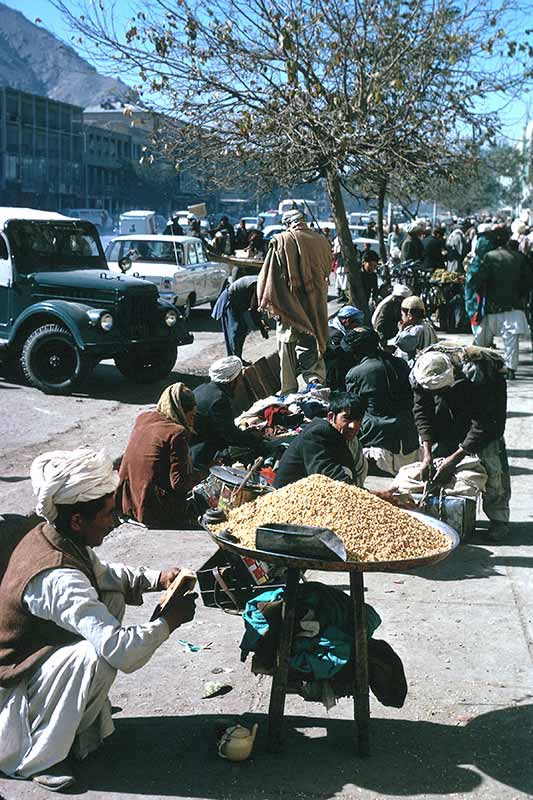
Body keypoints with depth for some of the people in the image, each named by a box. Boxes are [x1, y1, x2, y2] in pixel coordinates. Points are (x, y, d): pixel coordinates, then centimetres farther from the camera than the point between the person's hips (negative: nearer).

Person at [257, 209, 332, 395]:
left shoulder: (281, 241, -9)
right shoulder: (321, 242, 0)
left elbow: (270, 275, -7)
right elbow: (326, 271, 10)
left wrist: (266, 303, 2)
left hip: (290, 307, -3)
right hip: (316, 307, 3)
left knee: (288, 350, 8)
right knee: (313, 345, 13)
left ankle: (289, 391, 12)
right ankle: (317, 382, 0)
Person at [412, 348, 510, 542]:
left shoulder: (476, 376, -41)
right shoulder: (421, 375, -28)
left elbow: (483, 425, -37)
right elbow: (422, 412, -20)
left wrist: (455, 458, -37)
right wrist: (427, 454, -28)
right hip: (448, 417, 4)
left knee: (493, 464, -16)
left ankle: (498, 518, -3)